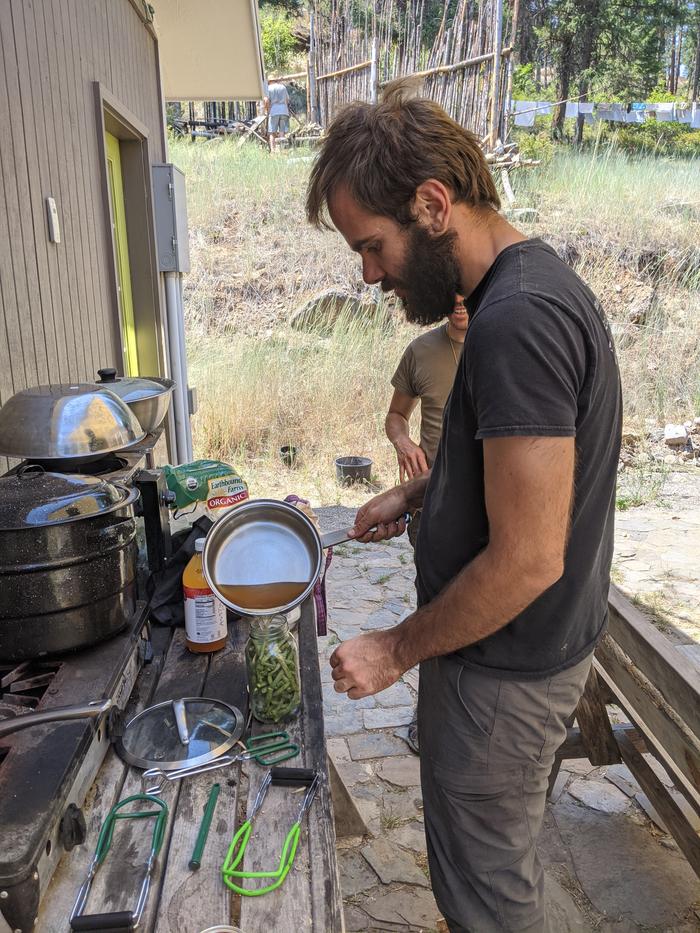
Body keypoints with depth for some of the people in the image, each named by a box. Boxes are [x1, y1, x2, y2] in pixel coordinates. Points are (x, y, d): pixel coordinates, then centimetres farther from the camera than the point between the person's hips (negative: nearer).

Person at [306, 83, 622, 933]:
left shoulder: (516, 321, -28)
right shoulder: (532, 280, 5)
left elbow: (528, 561, -28)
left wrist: (395, 650, -15)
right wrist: (418, 493, 7)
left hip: (504, 670, -9)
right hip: (537, 645, 9)